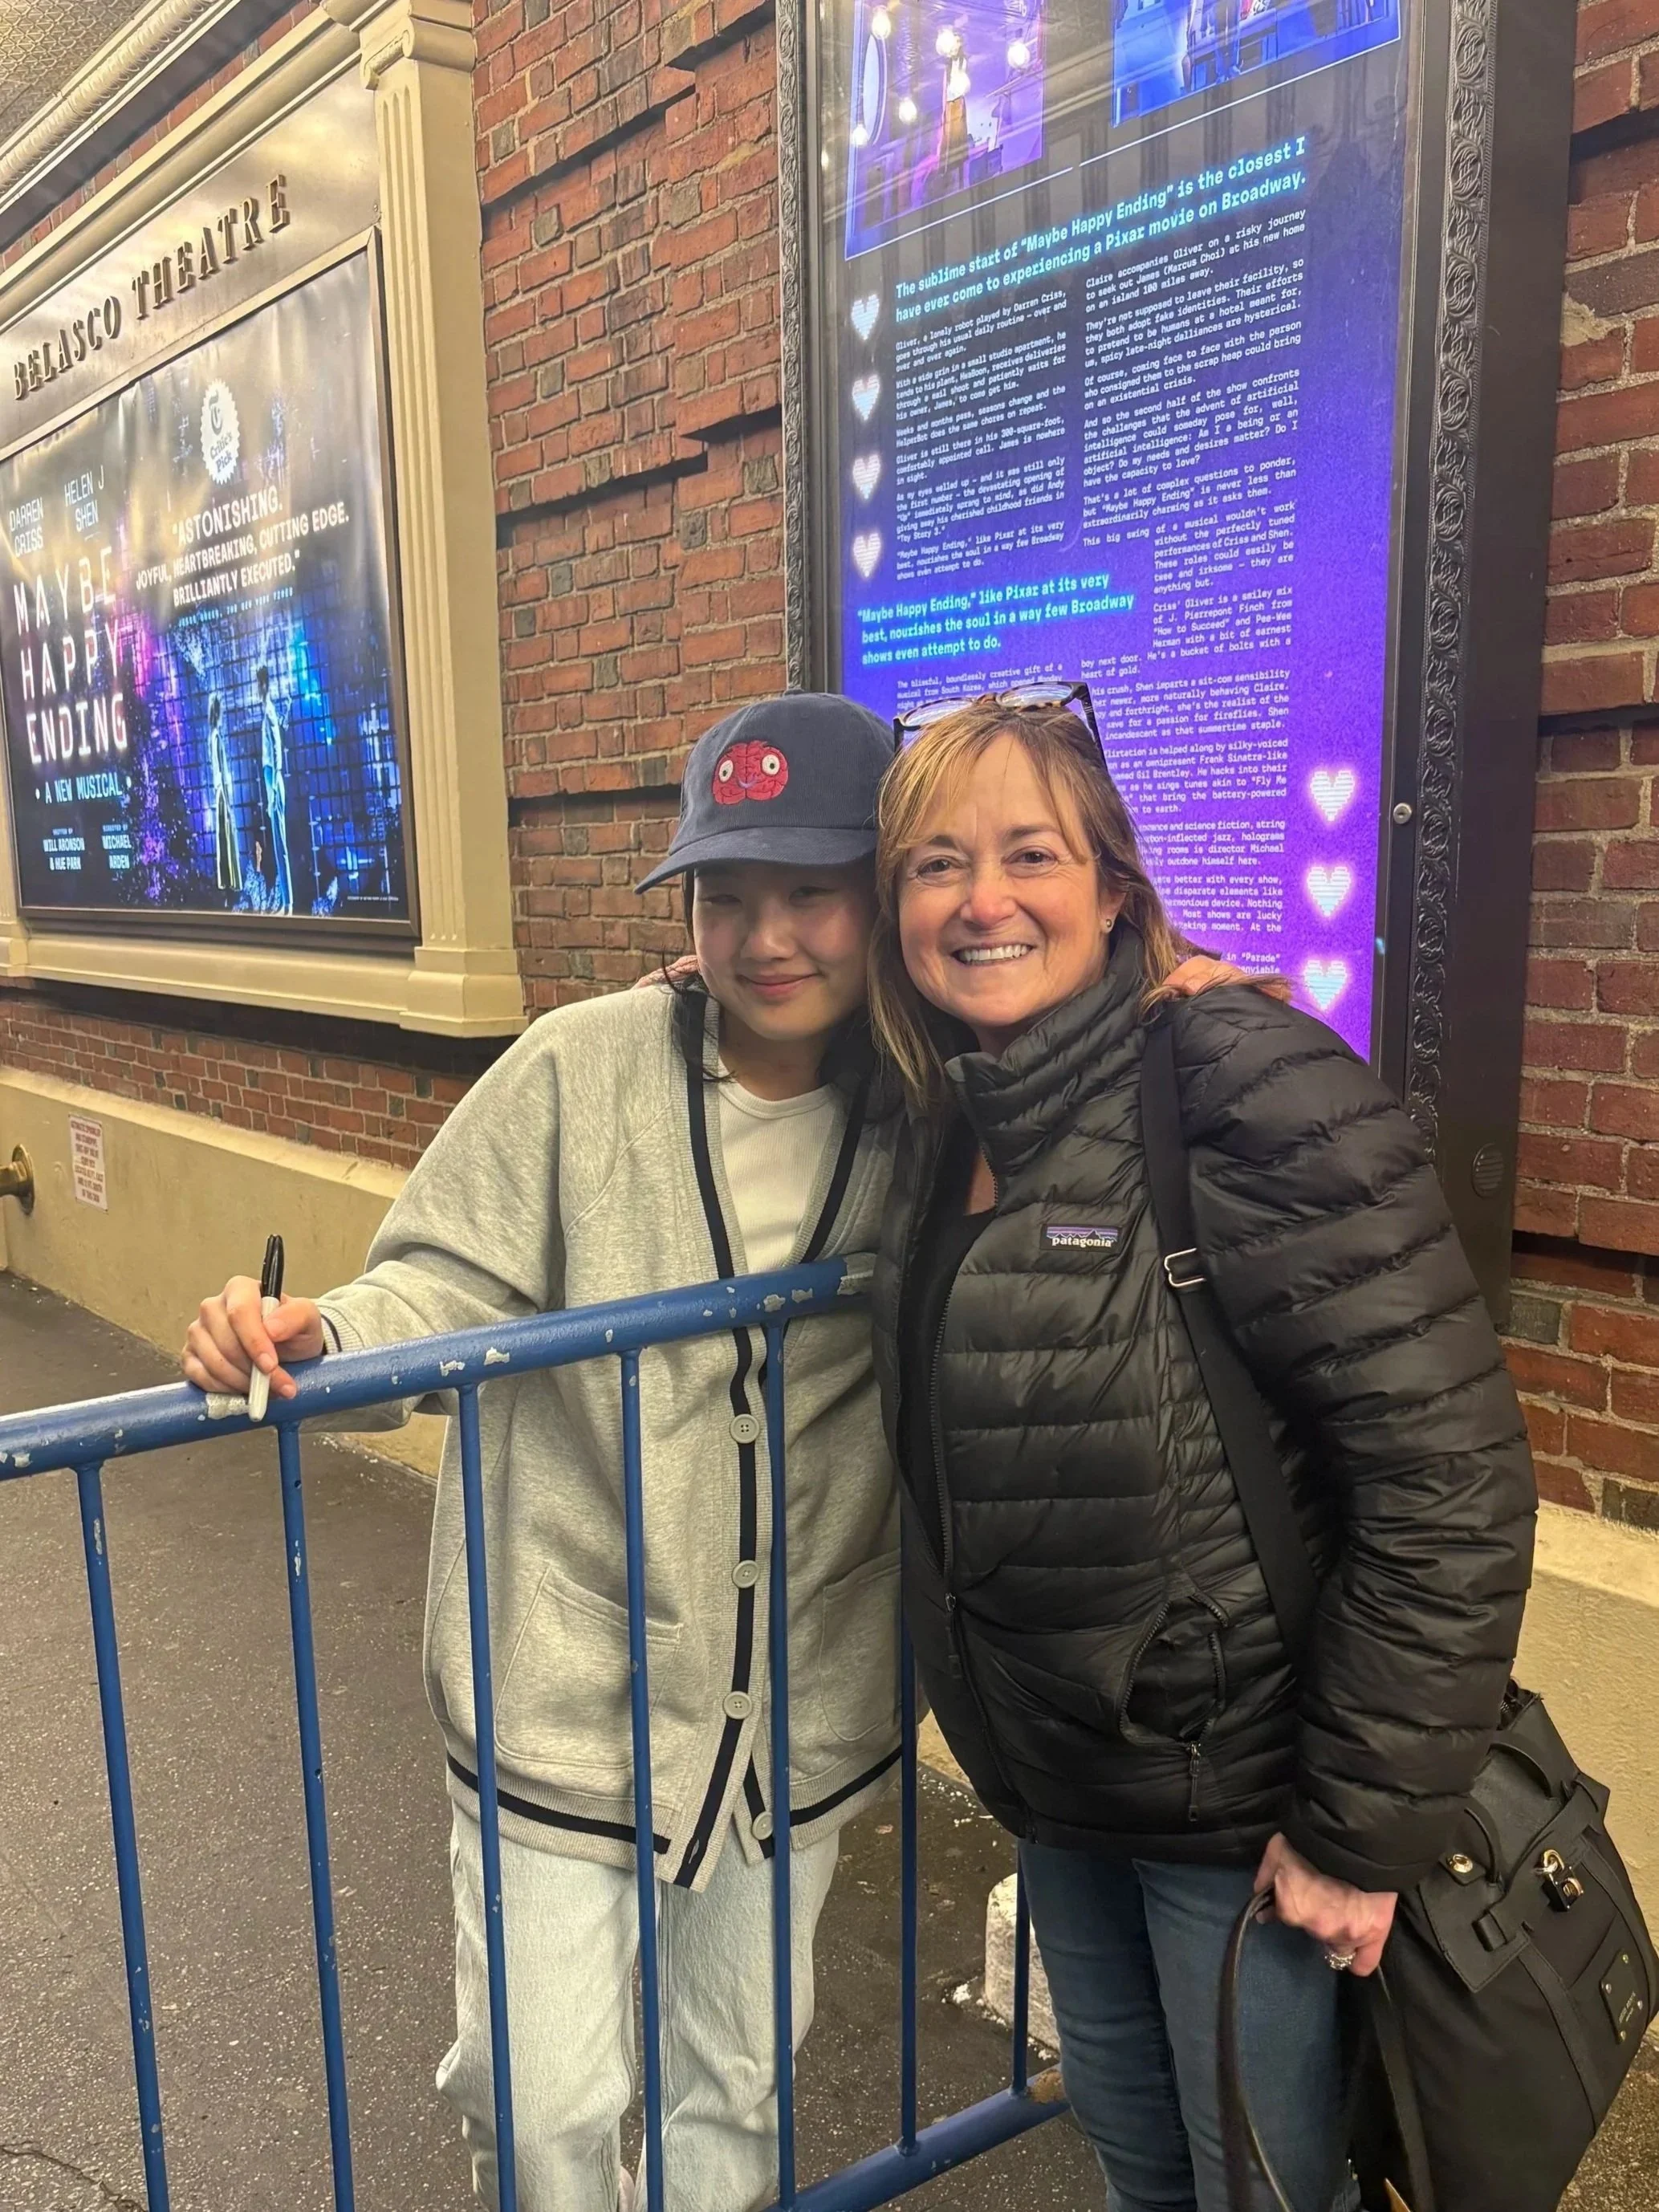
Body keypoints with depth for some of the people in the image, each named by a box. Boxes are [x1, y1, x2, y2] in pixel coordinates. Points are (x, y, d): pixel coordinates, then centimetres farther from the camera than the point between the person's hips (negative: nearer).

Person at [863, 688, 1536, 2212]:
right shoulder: (951, 1116, 0)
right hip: (1051, 1770, 7)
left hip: (1240, 1788, -6)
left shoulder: (1247, 1089, -23)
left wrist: (1367, 1824, -18)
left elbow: (1449, 1474, -23)